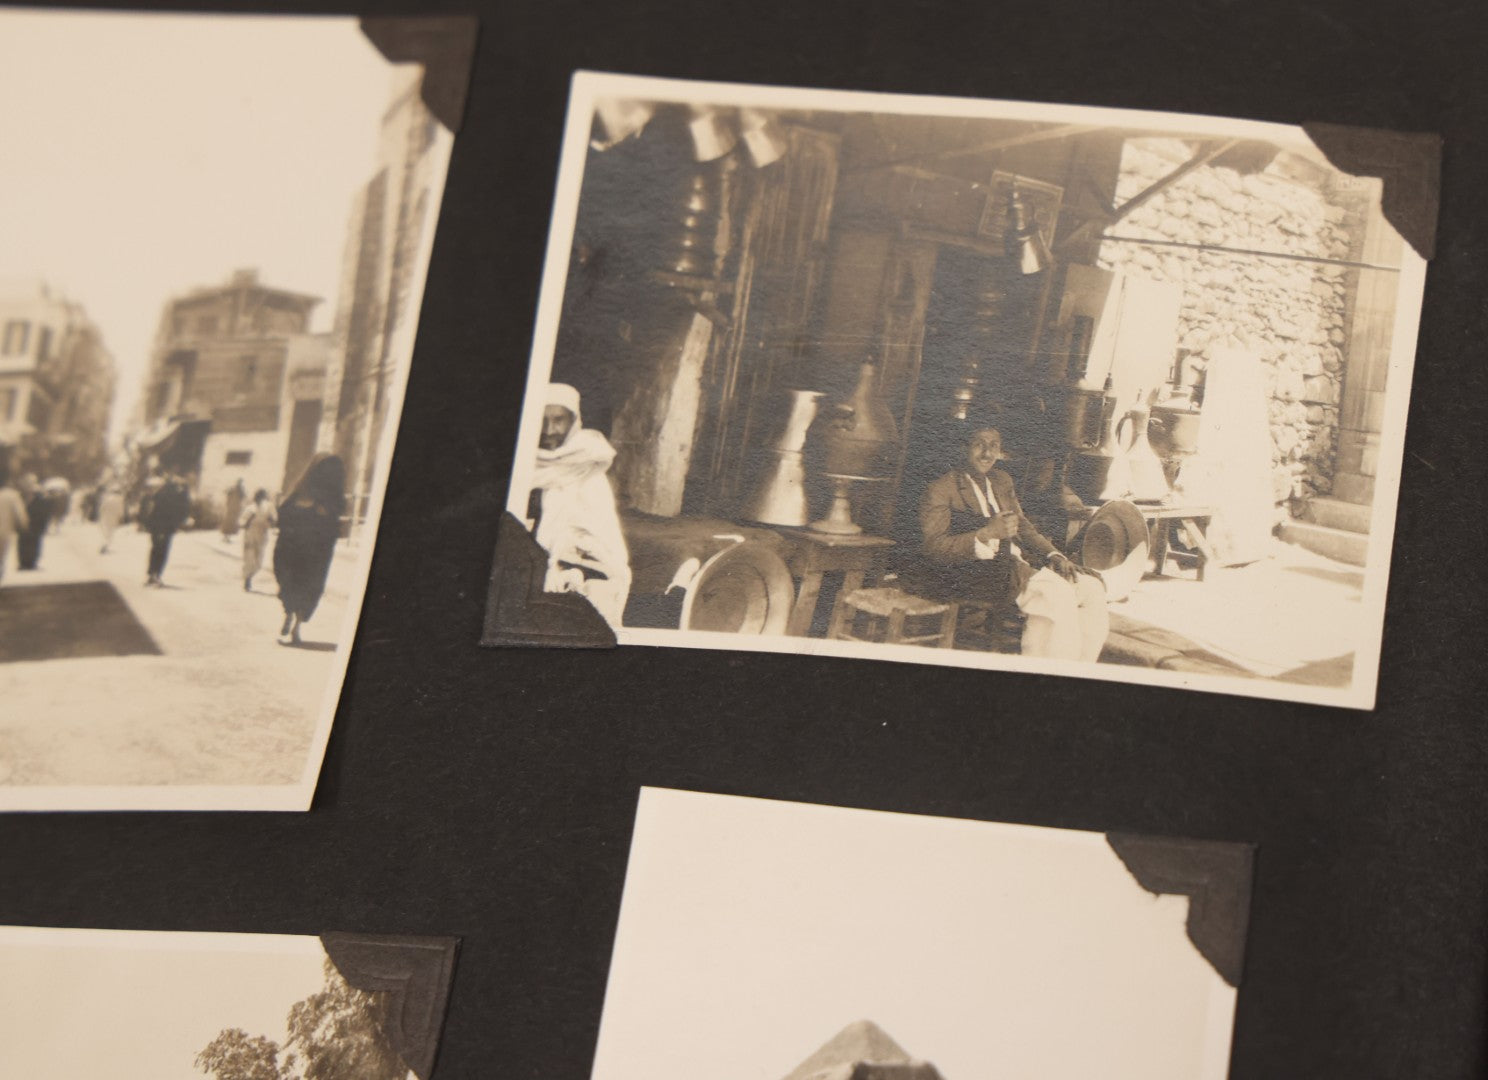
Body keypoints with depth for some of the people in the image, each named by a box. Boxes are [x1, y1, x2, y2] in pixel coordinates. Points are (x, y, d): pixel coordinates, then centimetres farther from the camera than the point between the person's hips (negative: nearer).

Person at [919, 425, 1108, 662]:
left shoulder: (1002, 481, 23)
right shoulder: (941, 490, -2)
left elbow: (1023, 528, 22)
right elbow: (934, 548, -13)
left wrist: (1053, 554, 1)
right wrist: (987, 533, -24)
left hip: (1015, 561, 8)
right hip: (974, 573, -8)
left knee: (1091, 588, -13)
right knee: (1056, 593, -30)